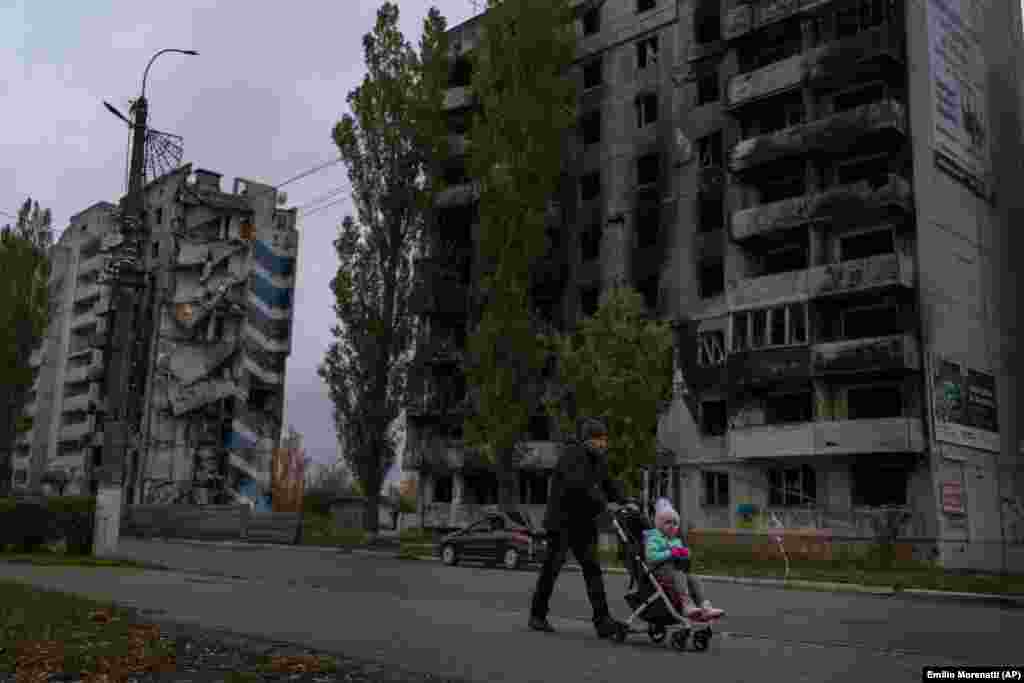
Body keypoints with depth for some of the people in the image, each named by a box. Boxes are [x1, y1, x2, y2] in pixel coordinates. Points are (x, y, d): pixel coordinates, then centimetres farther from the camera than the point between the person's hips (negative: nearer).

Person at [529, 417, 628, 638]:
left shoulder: (599, 459, 11)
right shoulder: (573, 454, -16)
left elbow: (608, 484, 10)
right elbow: (578, 484, -30)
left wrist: (625, 503, -8)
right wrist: (604, 504, -36)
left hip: (584, 523, 7)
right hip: (561, 520, -7)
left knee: (593, 569, -2)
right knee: (552, 568, 3)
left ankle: (602, 621, -6)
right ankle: (537, 615, 18)